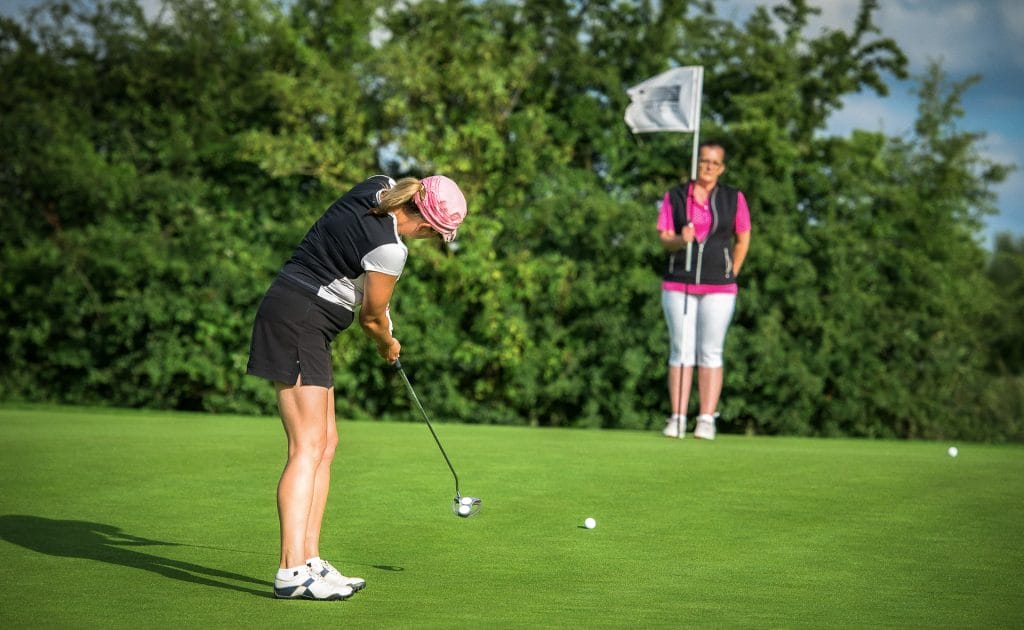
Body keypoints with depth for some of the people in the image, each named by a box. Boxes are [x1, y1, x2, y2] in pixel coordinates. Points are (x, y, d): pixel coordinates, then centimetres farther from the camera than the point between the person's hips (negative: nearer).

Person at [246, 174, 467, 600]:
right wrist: (388, 345, 16)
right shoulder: (389, 249, -20)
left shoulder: (379, 186, 4)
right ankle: (292, 572, -19)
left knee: (326, 443, 9)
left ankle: (310, 561, 8)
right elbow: (372, 317, -5)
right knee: (308, 446, -14)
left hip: (292, 314, 10)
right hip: (299, 323, -10)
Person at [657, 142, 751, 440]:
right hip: (678, 285, 1)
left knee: (711, 352, -2)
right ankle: (677, 418, 1)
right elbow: (664, 239, 0)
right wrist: (680, 241, -21)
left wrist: (731, 275, 6)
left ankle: (707, 419, -1)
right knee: (681, 350, 1)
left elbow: (742, 240, 12)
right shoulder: (675, 197, 4)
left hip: (718, 288, -1)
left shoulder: (733, 199, 4)